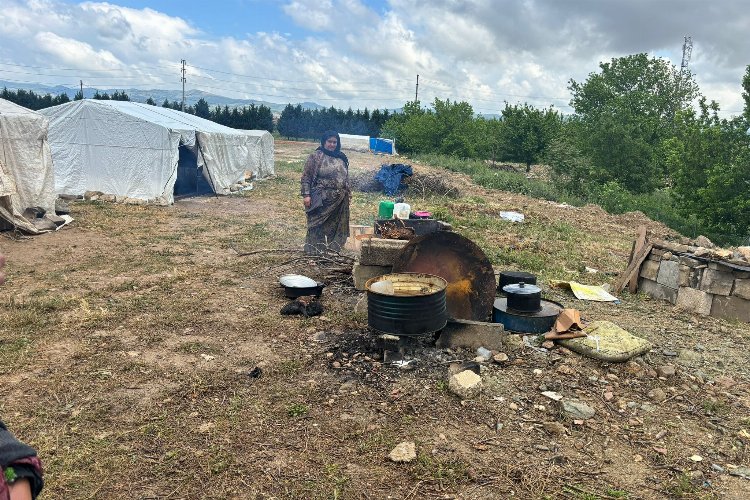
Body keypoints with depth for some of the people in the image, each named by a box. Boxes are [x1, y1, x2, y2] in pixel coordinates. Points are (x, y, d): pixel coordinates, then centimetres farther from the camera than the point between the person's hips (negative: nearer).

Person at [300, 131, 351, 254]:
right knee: (317, 224, -2)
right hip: (321, 199, -5)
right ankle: (314, 249, 5)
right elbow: (306, 177, -8)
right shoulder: (316, 156, -6)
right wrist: (306, 195, -15)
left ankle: (333, 247, 21)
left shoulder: (341, 158, 12)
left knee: (336, 225, 10)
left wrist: (348, 193, 17)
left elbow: (346, 178, 20)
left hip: (339, 201, 5)